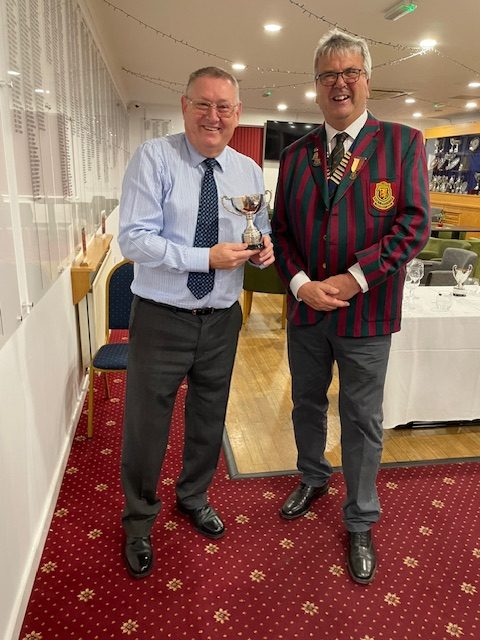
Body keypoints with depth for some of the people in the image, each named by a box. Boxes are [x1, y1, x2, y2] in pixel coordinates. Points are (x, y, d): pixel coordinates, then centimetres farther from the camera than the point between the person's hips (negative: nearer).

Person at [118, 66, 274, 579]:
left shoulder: (248, 170, 5)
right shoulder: (154, 157, -9)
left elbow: (262, 234, 12)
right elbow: (133, 239, -17)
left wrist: (265, 248, -12)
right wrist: (207, 257, -24)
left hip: (221, 320, 5)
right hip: (161, 319, -4)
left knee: (209, 421, 21)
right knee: (145, 427, 9)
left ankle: (194, 497, 50)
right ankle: (139, 520, 38)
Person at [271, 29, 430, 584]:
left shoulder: (403, 143, -3)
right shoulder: (296, 154, 6)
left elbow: (414, 224, -10)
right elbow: (280, 229, 4)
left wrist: (353, 279, -18)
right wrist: (301, 284, -12)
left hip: (366, 312, -3)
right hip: (305, 309, 4)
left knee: (362, 421, 9)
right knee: (307, 403, 20)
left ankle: (360, 523, 31)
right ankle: (312, 479, 48)